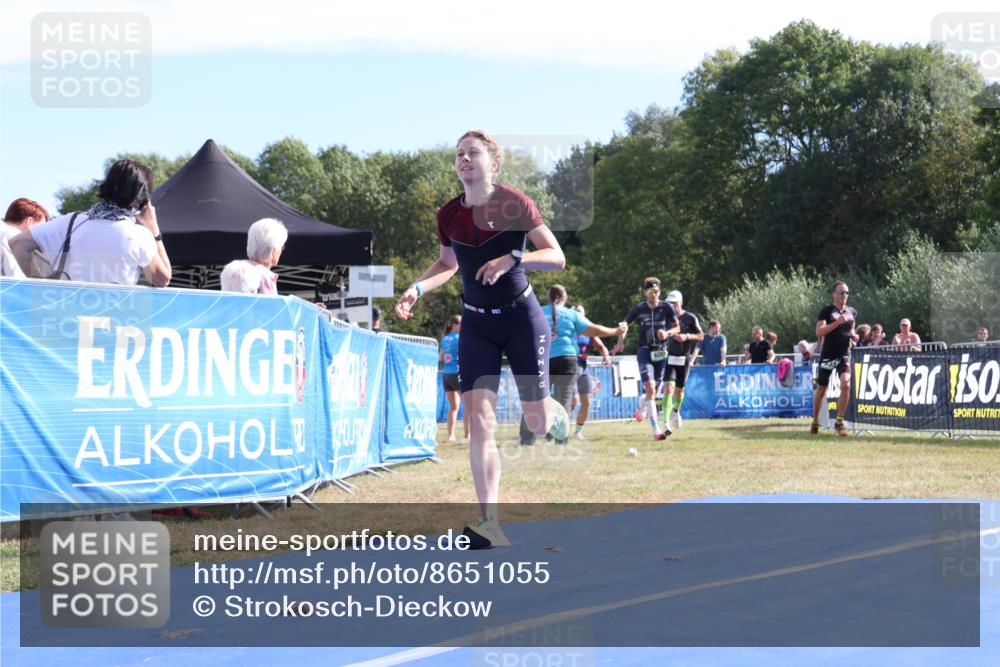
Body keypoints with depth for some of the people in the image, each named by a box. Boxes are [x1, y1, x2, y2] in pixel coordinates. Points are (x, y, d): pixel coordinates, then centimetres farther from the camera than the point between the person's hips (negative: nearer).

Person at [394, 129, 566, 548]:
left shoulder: (514, 204, -11)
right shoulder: (448, 215, 1)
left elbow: (558, 258, -12)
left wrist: (513, 257, -28)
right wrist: (416, 289, 1)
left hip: (522, 317, -3)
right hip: (476, 324, 3)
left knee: (536, 423, 2)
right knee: (479, 419, -13)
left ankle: (557, 412, 42)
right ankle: (490, 523, -14)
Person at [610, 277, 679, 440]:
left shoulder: (667, 307, -2)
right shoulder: (638, 309, -3)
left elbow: (677, 327, 7)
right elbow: (625, 324, 12)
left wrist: (667, 333, -13)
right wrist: (621, 341, -2)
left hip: (661, 353, 2)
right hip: (645, 352, -2)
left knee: (654, 390, 13)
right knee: (650, 389, -18)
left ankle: (641, 408, 50)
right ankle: (656, 430, -22)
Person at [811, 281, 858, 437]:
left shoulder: (852, 312, 8)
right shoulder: (827, 311, -7)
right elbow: (819, 333, -18)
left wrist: (853, 336, 3)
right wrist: (837, 322, -25)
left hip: (844, 355, 3)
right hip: (828, 355, -3)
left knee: (846, 384, -19)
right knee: (821, 390, 8)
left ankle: (839, 422, -8)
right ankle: (815, 422, 27)